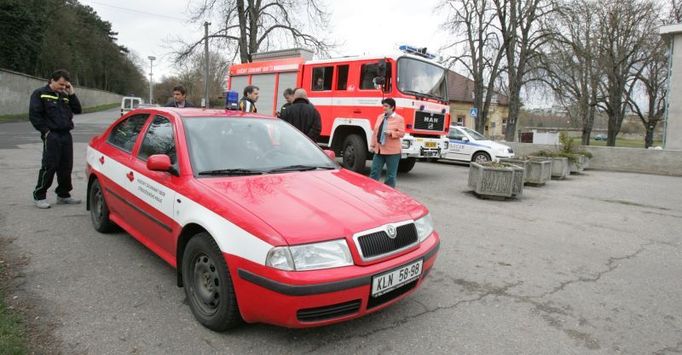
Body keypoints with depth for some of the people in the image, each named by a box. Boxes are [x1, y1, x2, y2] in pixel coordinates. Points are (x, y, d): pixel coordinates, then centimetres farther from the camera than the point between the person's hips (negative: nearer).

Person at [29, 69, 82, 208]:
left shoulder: (65, 96, 17)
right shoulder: (40, 94, -1)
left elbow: (77, 110, 12)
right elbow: (34, 115, -7)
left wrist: (72, 94, 4)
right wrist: (46, 131, -11)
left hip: (66, 135, 6)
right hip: (51, 136, -6)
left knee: (66, 167, 8)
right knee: (49, 167, -6)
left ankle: (63, 195, 19)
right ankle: (39, 196, 5)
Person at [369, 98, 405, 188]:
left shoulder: (399, 119, -4)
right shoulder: (380, 117, 13)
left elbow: (401, 133, -9)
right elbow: (375, 132, 14)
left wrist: (391, 132, -23)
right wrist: (373, 144, 11)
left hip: (392, 150, -5)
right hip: (379, 149, 5)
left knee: (391, 174, 3)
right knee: (374, 171, 6)